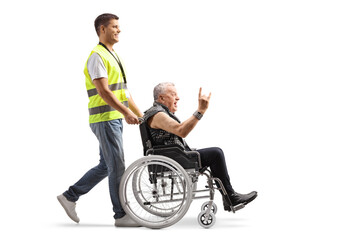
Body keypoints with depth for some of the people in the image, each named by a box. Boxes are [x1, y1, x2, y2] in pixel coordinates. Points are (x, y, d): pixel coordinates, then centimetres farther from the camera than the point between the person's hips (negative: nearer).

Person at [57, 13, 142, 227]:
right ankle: (121, 215, 2)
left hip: (115, 119, 10)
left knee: (106, 166, 13)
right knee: (117, 167, -6)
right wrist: (126, 112, -29)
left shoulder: (113, 56, 19)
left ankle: (70, 196, 21)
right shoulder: (97, 56, -12)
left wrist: (141, 115, 18)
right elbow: (103, 91, -21)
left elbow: (123, 90, 22)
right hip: (105, 119, -10)